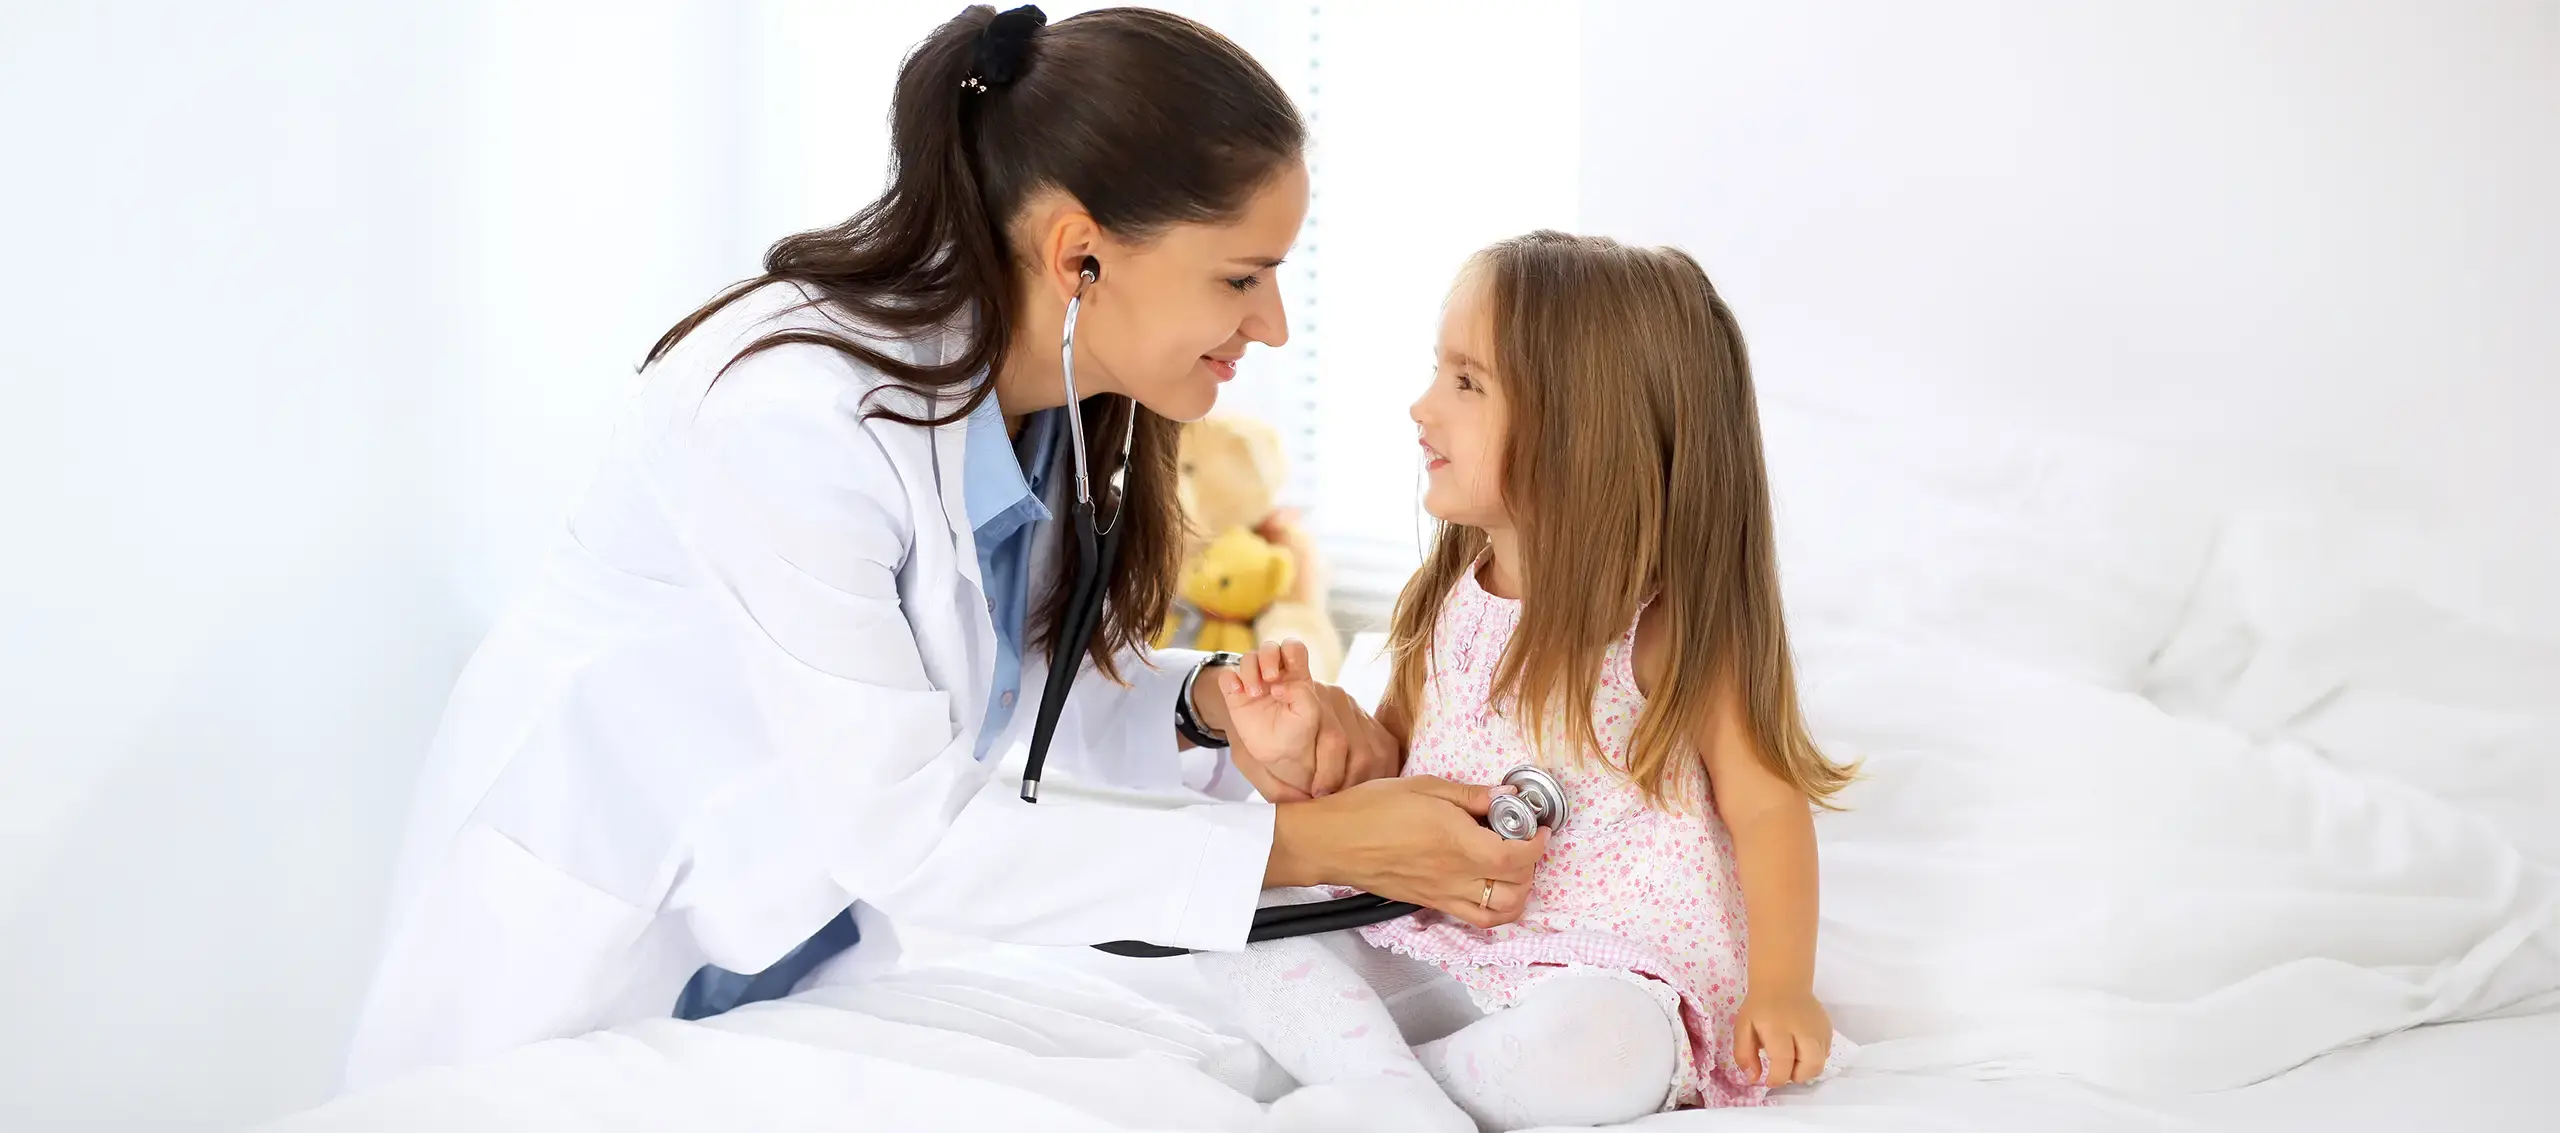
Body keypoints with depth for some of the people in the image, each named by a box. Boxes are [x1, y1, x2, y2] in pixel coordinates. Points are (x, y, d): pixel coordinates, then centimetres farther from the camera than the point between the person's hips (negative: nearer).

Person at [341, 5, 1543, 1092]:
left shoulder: (1061, 394, -9)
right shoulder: (792, 410, -32)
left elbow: (1047, 677, 1)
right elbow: (904, 826, -30)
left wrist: (1210, 704, -21)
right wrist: (1304, 845, -30)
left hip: (814, 925, 7)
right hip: (581, 943, -6)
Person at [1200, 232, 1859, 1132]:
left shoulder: (1670, 626, -12)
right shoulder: (1446, 603, 6)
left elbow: (1765, 806, -8)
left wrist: (1780, 987, -16)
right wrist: (1305, 749, -7)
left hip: (1612, 974, -6)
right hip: (1437, 949, 6)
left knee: (1596, 1039, -38)